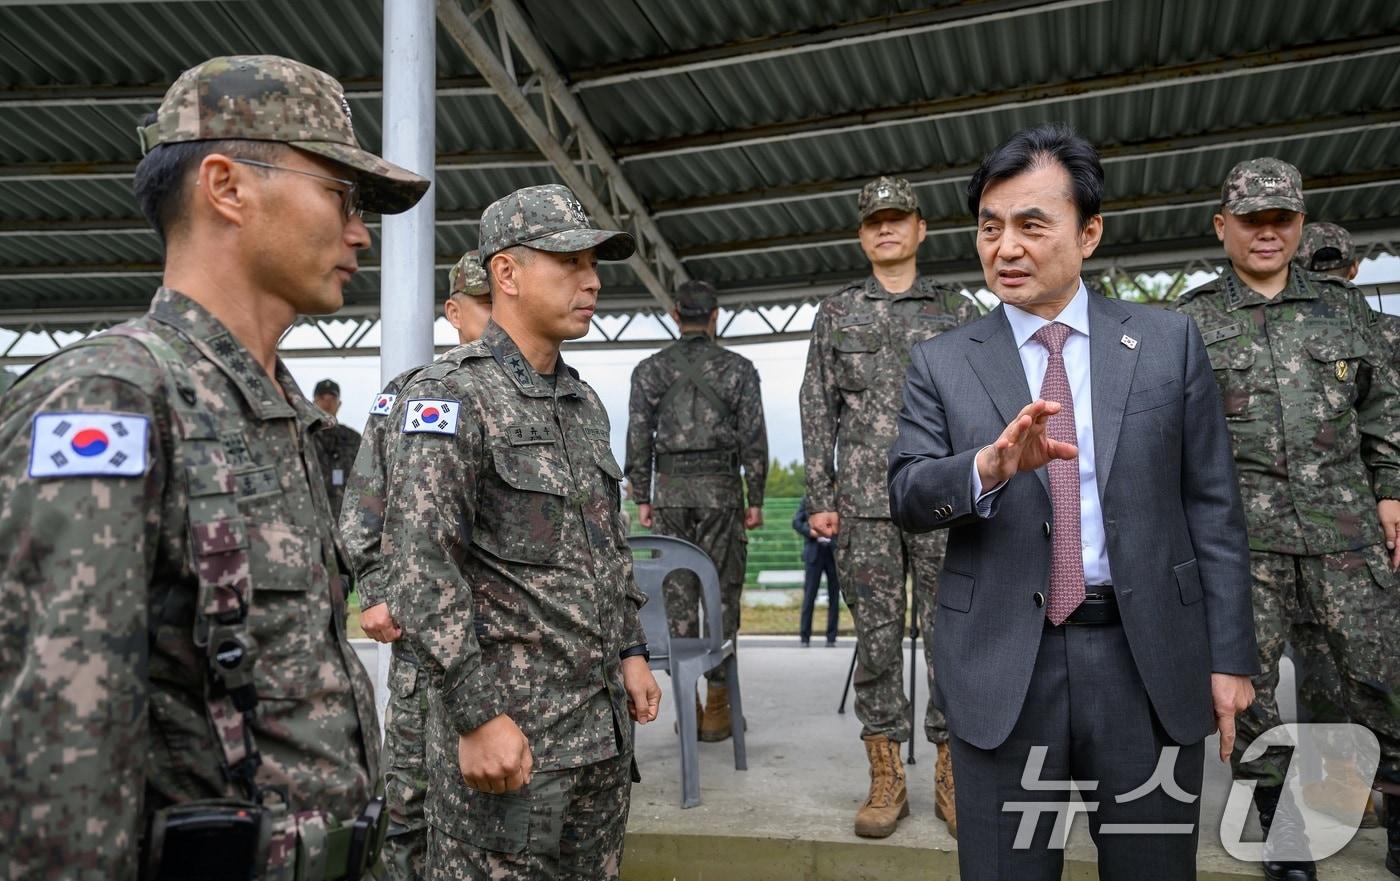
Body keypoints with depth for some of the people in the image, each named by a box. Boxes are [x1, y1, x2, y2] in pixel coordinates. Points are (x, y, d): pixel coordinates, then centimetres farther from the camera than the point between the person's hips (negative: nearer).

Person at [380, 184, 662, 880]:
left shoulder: (585, 403, 12)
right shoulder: (450, 397, -13)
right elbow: (419, 565, -20)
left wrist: (631, 651, 14)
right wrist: (477, 717, -21)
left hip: (604, 720, 8)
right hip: (508, 726, -7)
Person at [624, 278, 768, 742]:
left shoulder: (650, 369, 5)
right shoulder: (738, 368, 1)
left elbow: (638, 438, 2)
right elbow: (754, 438, -2)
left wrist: (642, 499, 7)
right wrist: (756, 499, 3)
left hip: (670, 489, 2)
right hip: (720, 489, -2)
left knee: (678, 594, 5)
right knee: (722, 593, 2)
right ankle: (717, 705, 3)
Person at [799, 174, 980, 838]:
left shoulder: (958, 310, 10)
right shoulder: (835, 313, 10)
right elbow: (818, 411, 7)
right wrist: (820, 499, 0)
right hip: (865, 502, 0)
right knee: (876, 637, 3)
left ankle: (951, 776, 14)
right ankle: (886, 778, 12)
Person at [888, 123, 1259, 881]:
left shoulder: (1168, 342, 4)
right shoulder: (941, 363, 3)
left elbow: (1212, 508, 4)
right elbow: (906, 494, -7)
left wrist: (1229, 654, 1)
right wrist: (988, 466, -27)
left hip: (1149, 658, 1)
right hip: (1003, 665, 0)